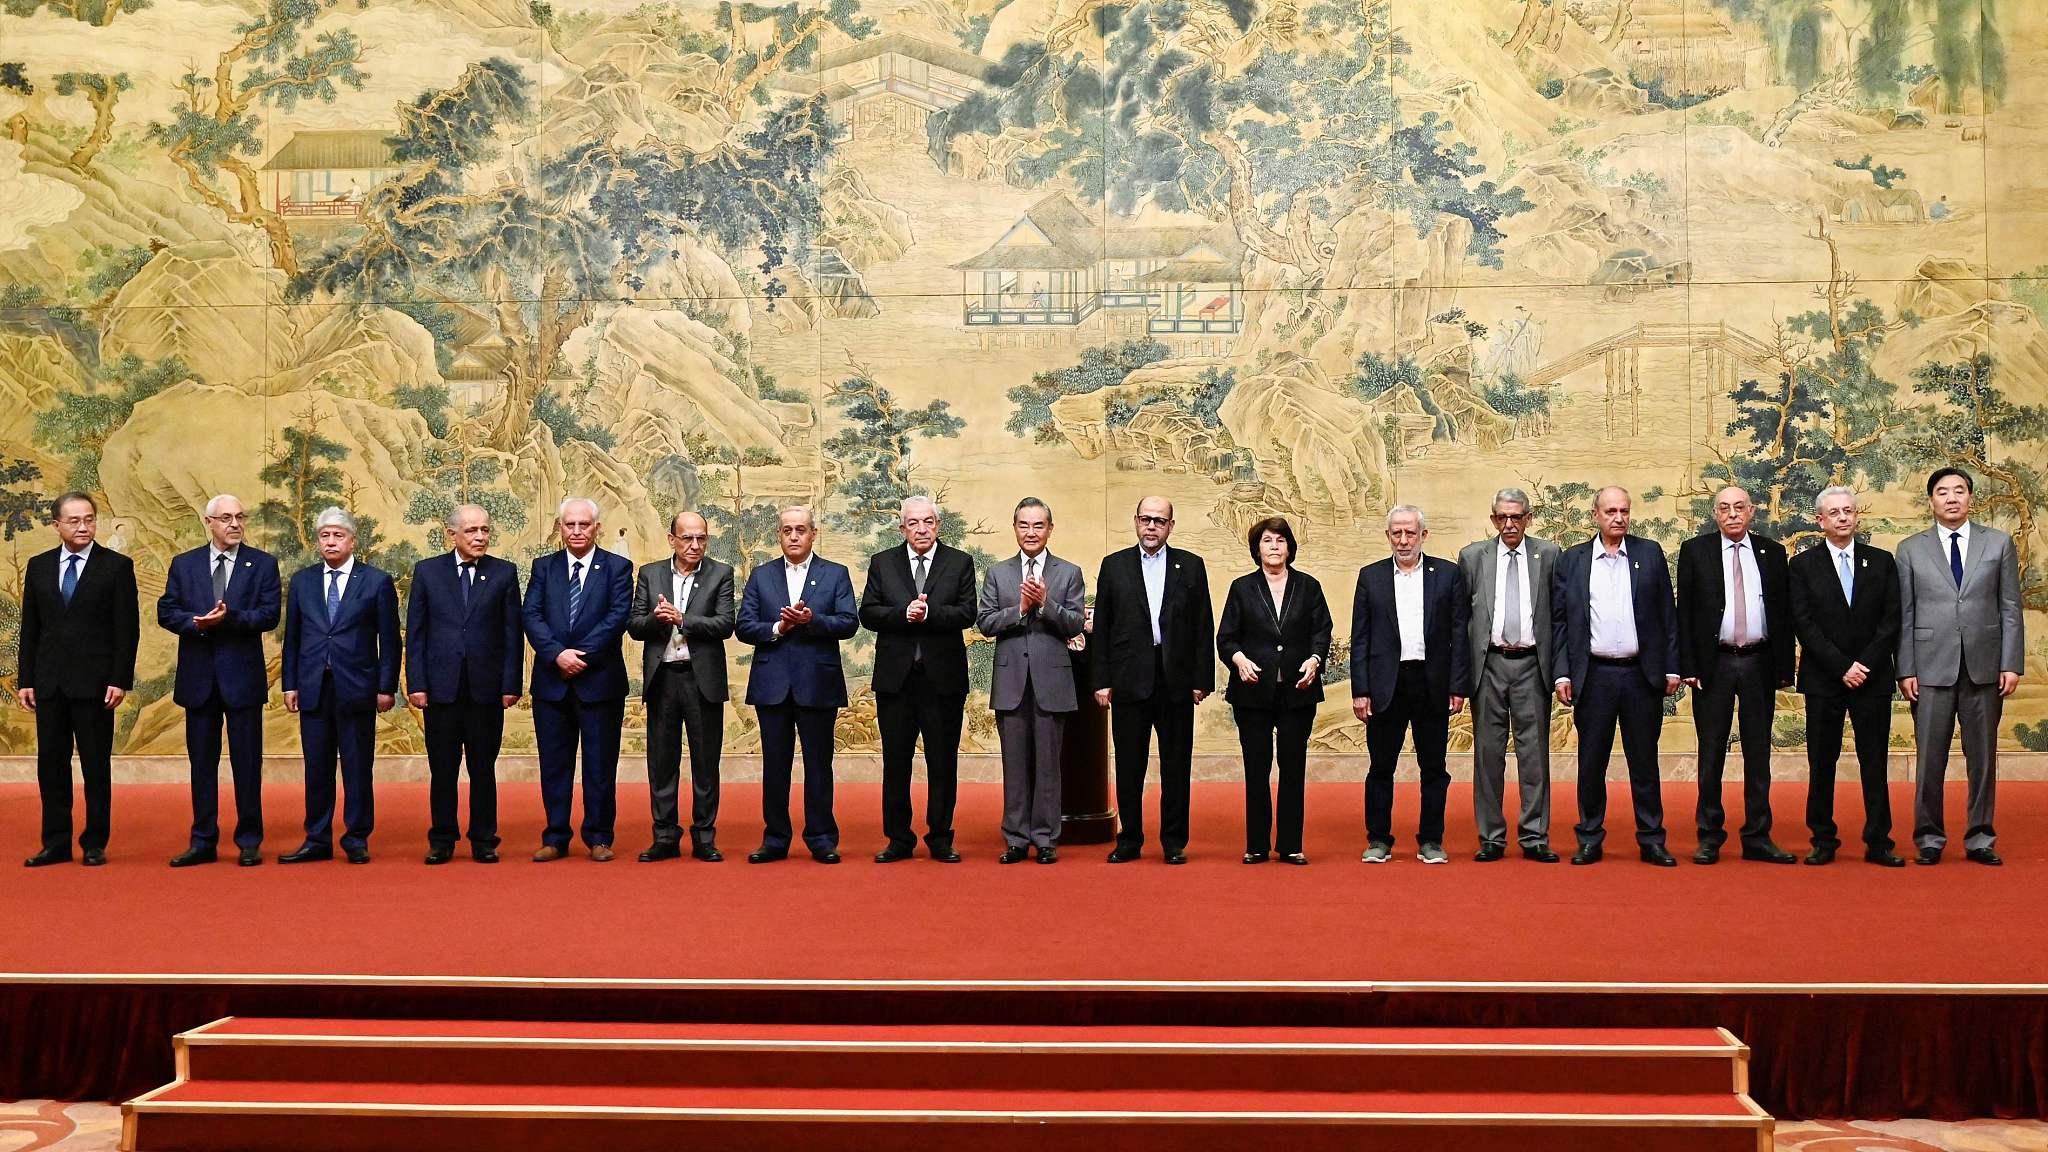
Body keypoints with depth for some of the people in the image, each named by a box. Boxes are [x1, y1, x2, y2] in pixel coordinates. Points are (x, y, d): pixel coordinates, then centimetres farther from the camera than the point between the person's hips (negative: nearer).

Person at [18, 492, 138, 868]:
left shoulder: (117, 566, -1)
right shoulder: (38, 566, 10)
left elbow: (128, 628, -4)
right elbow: (30, 628, 11)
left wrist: (120, 680, -10)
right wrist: (24, 679, 6)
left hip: (94, 682, -4)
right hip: (49, 682, 4)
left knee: (96, 766, 2)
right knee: (51, 764, 7)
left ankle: (94, 843, 10)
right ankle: (56, 843, 14)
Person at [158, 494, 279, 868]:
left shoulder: (263, 564, 3)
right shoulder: (183, 564, 9)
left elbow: (270, 614, -7)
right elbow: (166, 612, 3)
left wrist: (229, 618, -20)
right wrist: (198, 623, -15)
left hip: (243, 676, -2)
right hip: (198, 677, 2)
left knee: (247, 763, 2)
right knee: (201, 763, 8)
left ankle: (249, 842, 10)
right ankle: (203, 842, 16)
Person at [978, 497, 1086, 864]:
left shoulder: (1069, 573, 6)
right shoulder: (997, 573, 10)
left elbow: (1075, 625, -3)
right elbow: (985, 623, 1)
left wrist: (1045, 603, -17)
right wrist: (1020, 608, -13)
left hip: (1051, 681, -1)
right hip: (1011, 681, 1)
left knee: (1048, 763, 3)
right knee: (1015, 764, 5)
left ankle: (1045, 838, 10)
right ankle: (1016, 838, 12)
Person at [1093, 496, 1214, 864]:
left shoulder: (1191, 566, 7)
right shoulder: (1114, 566, 7)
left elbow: (1203, 627, 5)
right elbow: (1102, 627, 5)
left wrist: (1202, 679, -1)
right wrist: (1102, 681, -1)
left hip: (1176, 682, 0)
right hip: (1129, 681, 0)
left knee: (1176, 765, 4)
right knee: (1129, 765, 5)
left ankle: (1174, 842, 13)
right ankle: (1129, 840, 15)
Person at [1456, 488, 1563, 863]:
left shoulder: (1550, 555, 7)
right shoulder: (1472, 556, 8)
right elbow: (1460, 616, 7)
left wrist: (1561, 667, -2)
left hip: (1532, 665, -1)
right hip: (1488, 664, 1)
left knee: (1534, 752, 1)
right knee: (1488, 752, 4)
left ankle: (1535, 837, 8)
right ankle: (1491, 838, 11)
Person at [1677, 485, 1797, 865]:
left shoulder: (1772, 552, 7)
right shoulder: (1695, 550, 2)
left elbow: (1784, 612, 7)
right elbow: (1684, 611, 0)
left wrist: (1784, 667, 1)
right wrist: (1688, 666, -7)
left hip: (1759, 664, 2)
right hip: (1713, 663, -2)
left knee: (1758, 753, 7)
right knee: (1711, 754, 4)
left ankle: (1757, 837, 14)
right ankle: (1710, 837, 12)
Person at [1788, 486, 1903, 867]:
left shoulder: (1882, 561, 8)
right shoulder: (1802, 565, 2)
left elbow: (1891, 620, 2)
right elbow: (1805, 624, -5)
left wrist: (1863, 664, -9)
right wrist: (1842, 667, -11)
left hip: (1873, 678, 1)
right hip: (1823, 679, -1)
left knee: (1875, 762, 3)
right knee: (1821, 764, 2)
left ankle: (1878, 842, 9)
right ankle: (1823, 841, 10)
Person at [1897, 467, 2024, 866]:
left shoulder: (1999, 543, 7)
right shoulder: (1911, 549, 5)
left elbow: (2011, 609, 5)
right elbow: (1905, 615, 3)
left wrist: (2012, 664, -2)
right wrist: (1906, 670, -2)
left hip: (1985, 667, 1)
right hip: (1932, 668, -1)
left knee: (1983, 758, 6)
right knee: (1930, 758, 2)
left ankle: (1980, 838, 16)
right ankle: (1929, 838, 11)